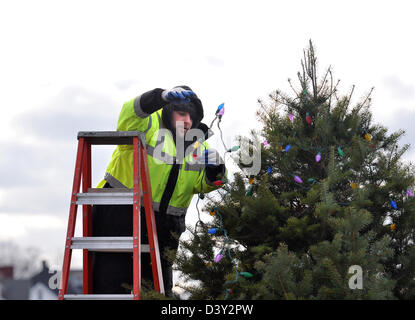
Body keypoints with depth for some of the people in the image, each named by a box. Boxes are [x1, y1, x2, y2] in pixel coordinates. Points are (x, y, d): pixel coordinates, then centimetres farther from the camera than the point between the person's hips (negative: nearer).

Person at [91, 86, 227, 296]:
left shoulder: (198, 144, 8)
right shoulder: (149, 124, -10)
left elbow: (203, 184, 9)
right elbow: (129, 115, -33)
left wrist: (214, 171, -15)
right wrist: (162, 97, -51)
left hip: (161, 225, 5)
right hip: (120, 213, -5)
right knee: (111, 282, -3)